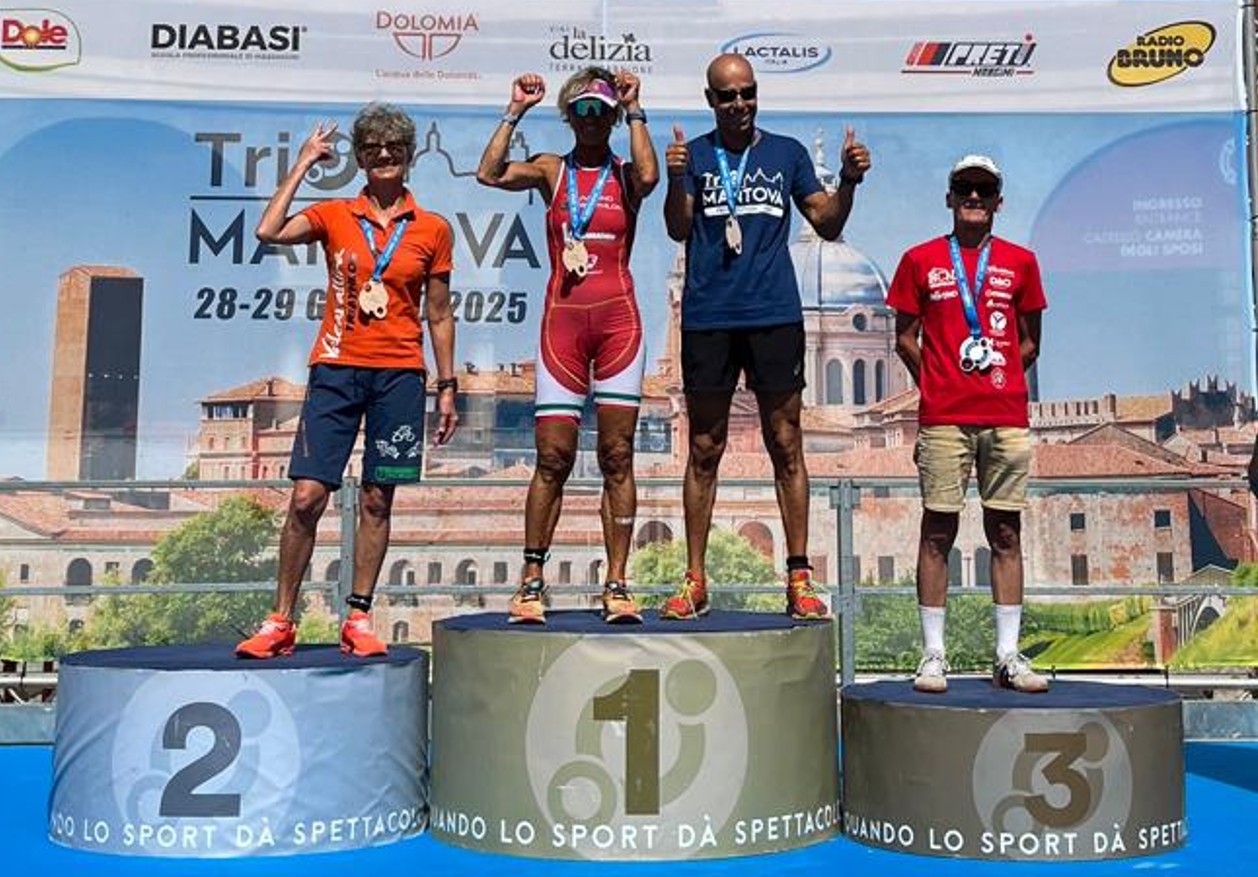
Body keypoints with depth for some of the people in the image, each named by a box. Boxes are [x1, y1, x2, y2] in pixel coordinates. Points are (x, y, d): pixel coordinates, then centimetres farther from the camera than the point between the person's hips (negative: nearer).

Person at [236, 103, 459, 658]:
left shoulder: (433, 229, 9)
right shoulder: (334, 216, 9)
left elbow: (439, 315, 11)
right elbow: (269, 232, -8)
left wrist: (447, 388, 8)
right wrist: (302, 165, 1)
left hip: (399, 374, 0)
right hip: (336, 368, 0)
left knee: (377, 499, 4)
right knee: (307, 495, -5)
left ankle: (358, 618, 14)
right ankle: (281, 621, 6)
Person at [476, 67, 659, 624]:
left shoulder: (624, 175, 10)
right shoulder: (551, 170, 12)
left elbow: (649, 176, -14)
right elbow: (490, 174, -4)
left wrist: (635, 111, -5)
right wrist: (515, 112, 0)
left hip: (618, 317, 0)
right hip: (563, 319, 0)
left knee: (617, 455, 0)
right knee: (553, 456, -2)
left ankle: (616, 585, 4)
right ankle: (532, 582, 7)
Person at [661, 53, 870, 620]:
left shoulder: (787, 153, 14)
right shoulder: (693, 155, 11)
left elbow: (827, 225, 12)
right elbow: (678, 230, -2)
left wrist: (849, 180, -5)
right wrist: (676, 179, -20)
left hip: (774, 316, 0)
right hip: (707, 317, 0)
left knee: (786, 446, 0)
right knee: (704, 451, 3)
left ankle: (799, 579, 6)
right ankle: (694, 580, 10)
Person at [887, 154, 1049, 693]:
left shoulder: (1020, 262, 13)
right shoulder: (921, 260, 8)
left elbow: (1029, 342, 16)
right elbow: (905, 337, 9)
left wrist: (999, 374, 3)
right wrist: (936, 383, 2)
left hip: (1007, 417, 2)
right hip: (943, 418, -2)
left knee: (1006, 532, 4)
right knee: (938, 531, -1)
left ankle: (1008, 657, 10)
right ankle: (933, 655, 6)